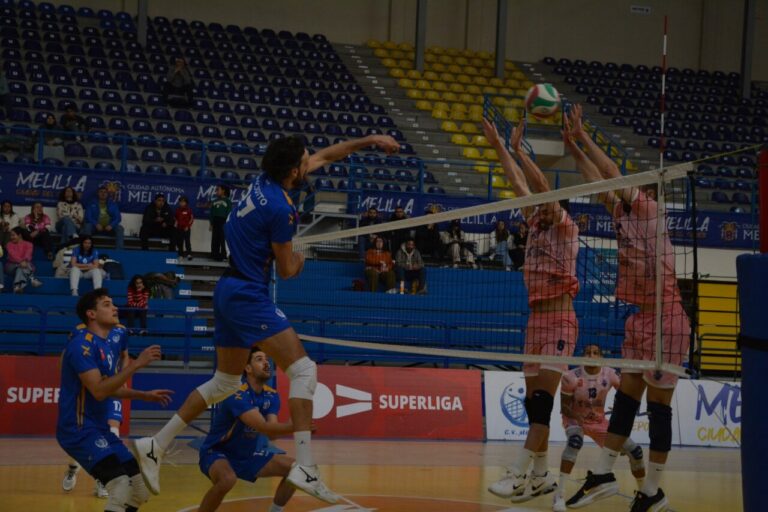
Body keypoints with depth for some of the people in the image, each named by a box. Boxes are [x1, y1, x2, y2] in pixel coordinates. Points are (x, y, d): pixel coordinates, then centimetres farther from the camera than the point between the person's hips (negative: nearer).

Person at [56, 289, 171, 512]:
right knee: (121, 487, -27)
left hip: (100, 429, 10)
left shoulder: (105, 345, 13)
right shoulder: (82, 344, -16)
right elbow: (99, 391, -25)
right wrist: (136, 364, -25)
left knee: (141, 490, 8)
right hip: (79, 429, -10)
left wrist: (145, 395, 19)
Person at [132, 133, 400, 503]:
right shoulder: (281, 209, -18)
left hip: (229, 291, 10)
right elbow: (286, 270, -7)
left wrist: (369, 140, 22)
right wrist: (299, 261, 15)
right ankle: (305, 468, -20)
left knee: (225, 382, 19)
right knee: (303, 370, -11)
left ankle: (155, 446, 20)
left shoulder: (265, 179, 7)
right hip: (249, 295, -10)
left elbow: (324, 156, 21)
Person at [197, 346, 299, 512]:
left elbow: (271, 431, -17)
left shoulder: (271, 396, -2)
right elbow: (263, 428, -38)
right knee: (227, 479, -40)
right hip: (217, 452, -8)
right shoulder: (237, 395, -27)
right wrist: (295, 425, -50)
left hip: (248, 455, 8)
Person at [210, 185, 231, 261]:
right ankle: (215, 255, 6)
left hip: (223, 221, -5)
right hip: (215, 221, 5)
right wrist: (211, 223, 9)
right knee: (215, 239, 3)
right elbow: (212, 213, 15)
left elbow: (229, 213, -6)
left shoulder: (227, 201, -1)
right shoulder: (214, 201, 14)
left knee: (222, 239, -6)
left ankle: (222, 255, -4)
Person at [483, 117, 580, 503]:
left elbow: (543, 187, -17)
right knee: (533, 400, 6)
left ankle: (517, 473, -23)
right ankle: (541, 475, 12)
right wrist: (498, 147, 13)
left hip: (560, 322, -8)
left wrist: (518, 149, -18)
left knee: (543, 398, -15)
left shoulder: (565, 227, -4)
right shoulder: (537, 226, 13)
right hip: (536, 321, 8)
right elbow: (520, 185, 14)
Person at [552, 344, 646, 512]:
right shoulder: (571, 377, -23)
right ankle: (559, 494, -37)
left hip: (600, 422, 4)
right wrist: (578, 416, -33)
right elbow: (564, 407, -15)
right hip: (576, 420, -4)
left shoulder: (610, 375, -16)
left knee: (634, 451, -4)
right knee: (575, 441, -39)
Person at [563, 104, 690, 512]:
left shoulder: (651, 210, -8)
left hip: (666, 320, -8)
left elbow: (612, 174, -13)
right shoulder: (624, 215, 11)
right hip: (640, 320, 8)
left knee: (658, 405, -2)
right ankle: (602, 476, 14)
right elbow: (598, 182, 15)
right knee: (625, 399, 10)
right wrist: (574, 148, 11)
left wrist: (583, 137, -8)